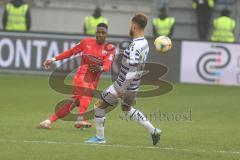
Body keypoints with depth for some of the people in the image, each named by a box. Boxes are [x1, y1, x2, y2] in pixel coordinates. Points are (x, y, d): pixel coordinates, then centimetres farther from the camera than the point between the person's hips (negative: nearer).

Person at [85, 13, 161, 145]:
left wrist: (122, 89, -25)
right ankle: (153, 131, 26)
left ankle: (99, 137, 13)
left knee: (99, 106, 6)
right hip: (133, 87, 9)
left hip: (123, 86, -9)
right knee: (127, 109, 31)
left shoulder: (135, 46, -26)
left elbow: (132, 72, -29)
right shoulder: (145, 44, 3)